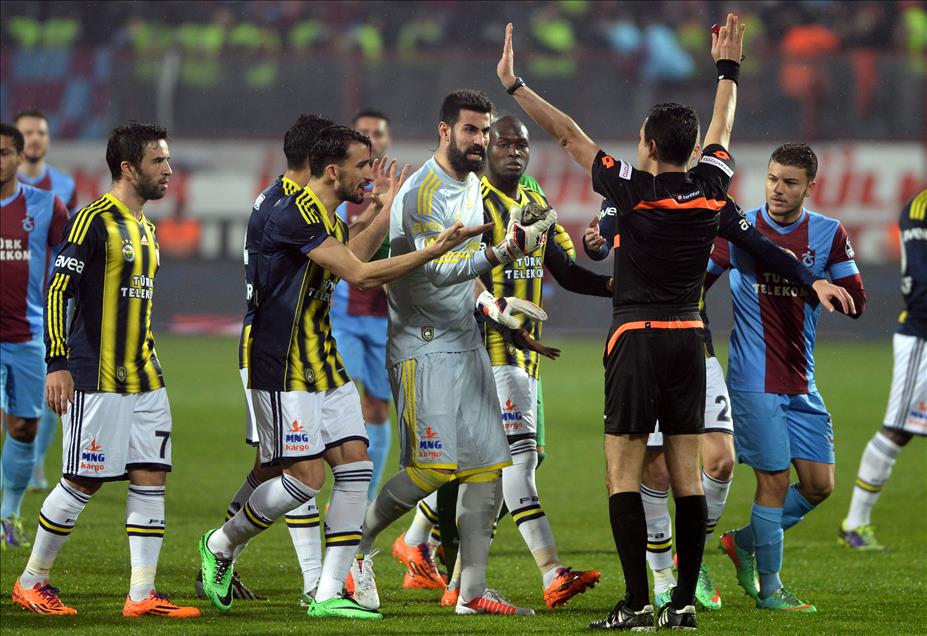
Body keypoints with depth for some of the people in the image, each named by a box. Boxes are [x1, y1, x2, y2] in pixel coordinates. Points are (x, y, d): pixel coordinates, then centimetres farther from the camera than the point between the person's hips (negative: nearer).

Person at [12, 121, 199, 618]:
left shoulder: (145, 227, 15)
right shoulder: (94, 220, -11)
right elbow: (57, 289, -15)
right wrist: (57, 363, -20)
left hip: (143, 377, 8)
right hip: (97, 378, -8)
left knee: (151, 476, 1)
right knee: (83, 481, -3)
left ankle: (142, 595, 1)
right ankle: (31, 582, 12)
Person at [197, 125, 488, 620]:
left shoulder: (324, 215, 12)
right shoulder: (296, 215, -19)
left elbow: (347, 259, 33)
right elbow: (359, 274, -25)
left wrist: (386, 210, 28)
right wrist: (435, 250, -26)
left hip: (324, 365, 10)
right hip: (284, 369, -10)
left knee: (356, 468, 0)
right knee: (307, 476, -11)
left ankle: (328, 594, 1)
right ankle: (220, 546, 12)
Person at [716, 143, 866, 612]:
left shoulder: (829, 235, 3)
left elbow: (856, 302, -1)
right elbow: (694, 286, 8)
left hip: (801, 384, 4)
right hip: (753, 381, -4)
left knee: (819, 485, 3)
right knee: (775, 480, -6)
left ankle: (743, 542, 24)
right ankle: (769, 588, 6)